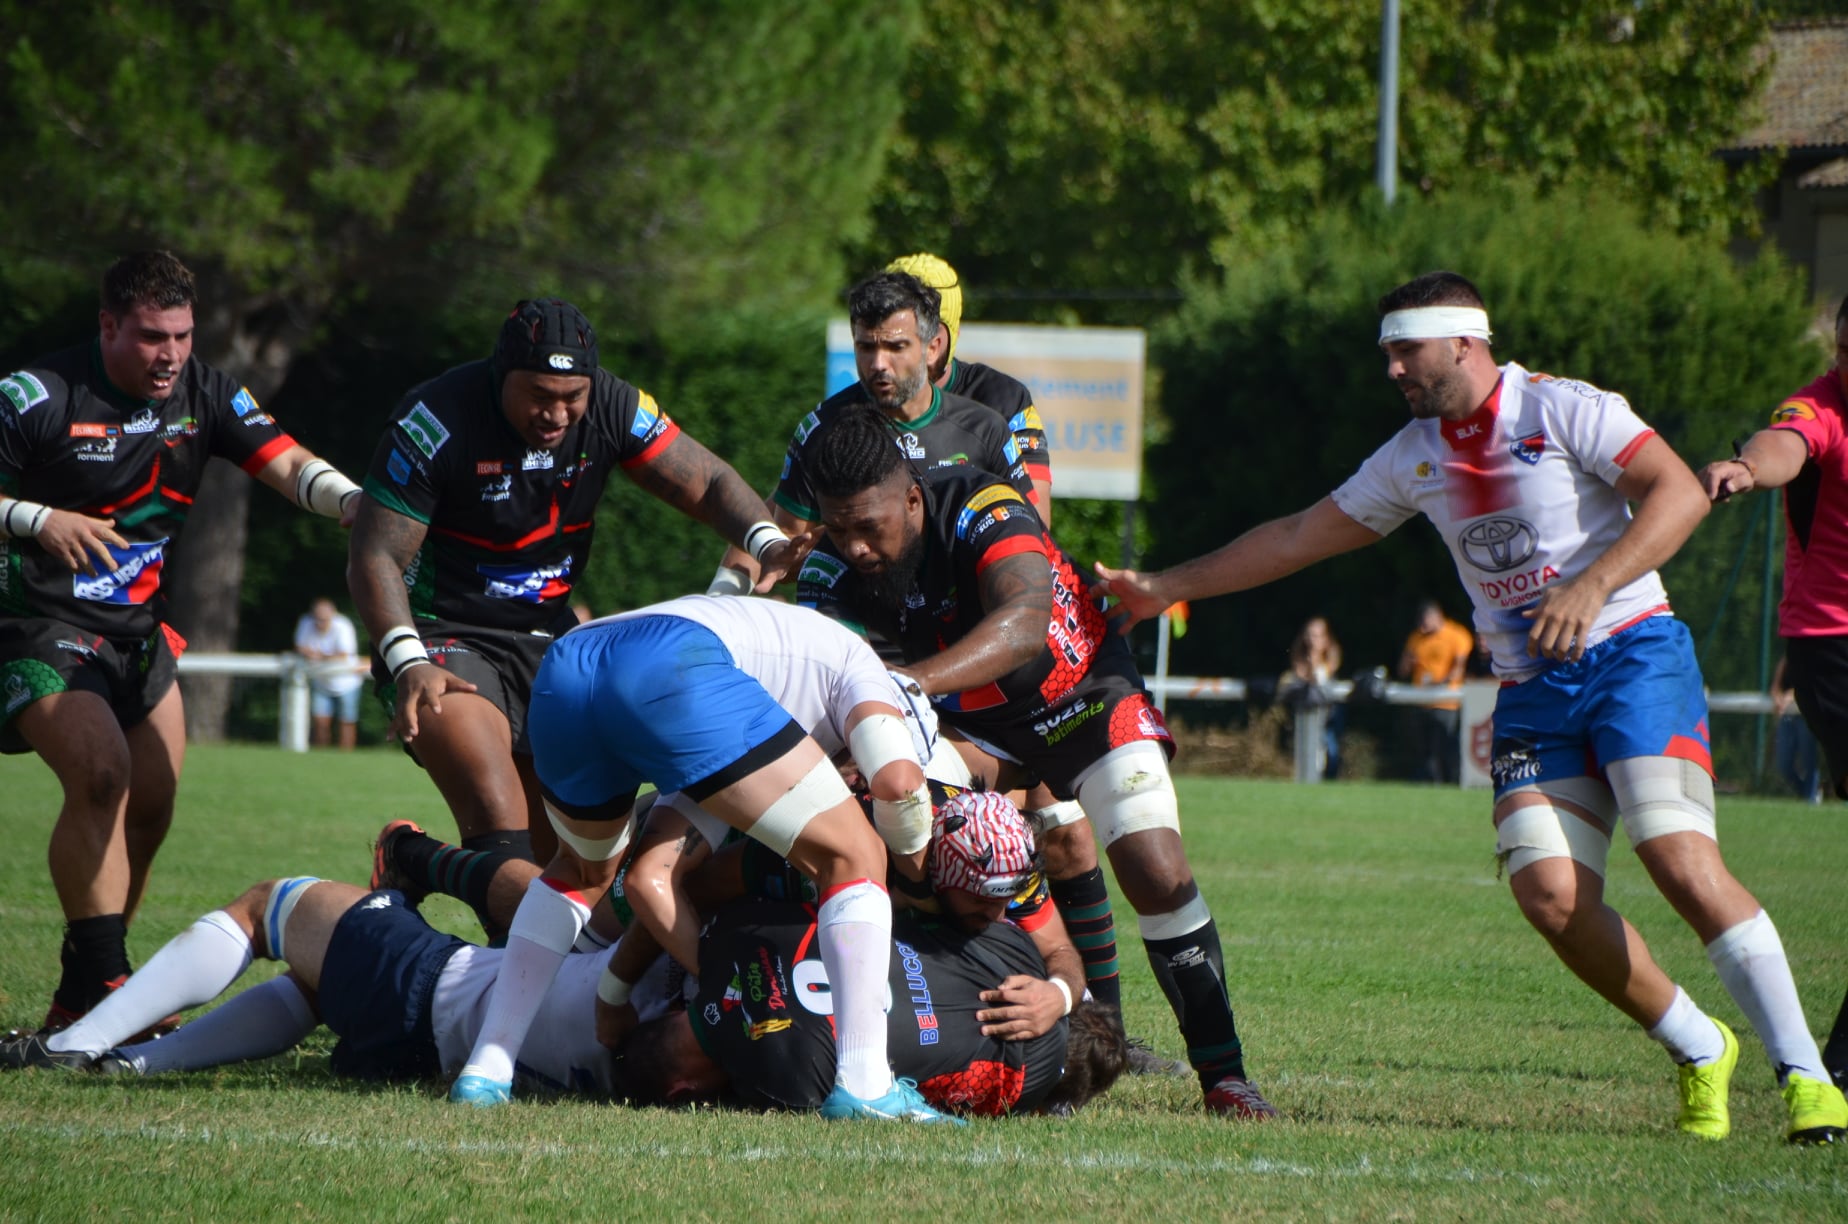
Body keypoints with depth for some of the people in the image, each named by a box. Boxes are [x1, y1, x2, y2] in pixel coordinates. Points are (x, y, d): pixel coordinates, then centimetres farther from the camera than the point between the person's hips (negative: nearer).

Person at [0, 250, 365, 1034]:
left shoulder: (204, 396, 0)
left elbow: (285, 463, -10)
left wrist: (359, 503, -28)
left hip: (138, 630, 7)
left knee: (151, 806, 6)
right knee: (100, 774, -24)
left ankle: (82, 996, 18)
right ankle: (99, 981, -22)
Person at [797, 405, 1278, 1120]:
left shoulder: (984, 512, -32)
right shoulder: (833, 567, -16)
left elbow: (1025, 624, -50)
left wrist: (911, 683, -65)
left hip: (1085, 696, -4)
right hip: (974, 724, 4)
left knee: (1158, 874, -20)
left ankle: (1222, 1072, -7)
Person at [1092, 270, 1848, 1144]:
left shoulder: (1560, 409, -7)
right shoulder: (1414, 457, 13)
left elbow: (1679, 492, -16)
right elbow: (1299, 538, 22)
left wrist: (1591, 587, -27)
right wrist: (1165, 587, 22)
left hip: (1630, 654, -6)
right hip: (1532, 689, 6)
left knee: (1682, 863, -22)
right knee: (1549, 893, -13)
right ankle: (1698, 1050, 7)